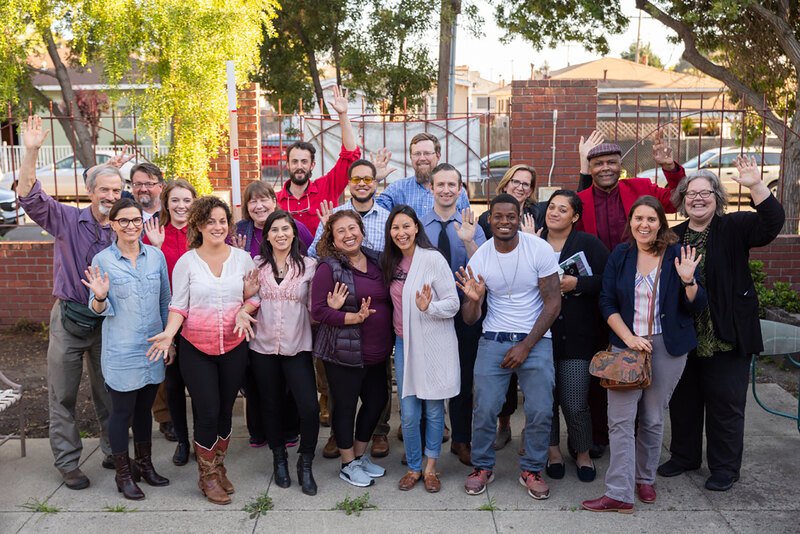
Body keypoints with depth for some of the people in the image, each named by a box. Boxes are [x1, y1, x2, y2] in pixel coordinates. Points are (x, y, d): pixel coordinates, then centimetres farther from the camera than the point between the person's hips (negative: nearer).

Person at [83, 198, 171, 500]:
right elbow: (99, 309, -5)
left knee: (144, 408, 18)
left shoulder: (156, 256, 1)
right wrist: (100, 297, -27)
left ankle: (144, 464, 34)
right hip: (121, 352, -3)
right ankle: (123, 474, 24)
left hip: (153, 348, 3)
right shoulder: (102, 260, -7)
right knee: (122, 412, 8)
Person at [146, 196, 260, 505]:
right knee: (208, 412, -2)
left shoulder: (243, 258, 1)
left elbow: (254, 296, 6)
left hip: (234, 346, 2)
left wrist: (244, 310, -13)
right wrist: (169, 333, -19)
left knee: (225, 410, 12)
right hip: (196, 348, -2)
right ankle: (207, 476, 19)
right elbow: (178, 305, -4)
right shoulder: (186, 262, -4)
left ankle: (219, 467, 33)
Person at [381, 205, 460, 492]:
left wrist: (428, 307, -29)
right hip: (404, 343, 4)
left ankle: (430, 467, 25)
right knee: (409, 413, 6)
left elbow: (453, 304, -13)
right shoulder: (391, 262, 6)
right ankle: (414, 467, 24)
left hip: (434, 344, -4)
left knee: (433, 409, 9)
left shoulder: (433, 258, -12)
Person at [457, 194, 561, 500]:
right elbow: (470, 319, -1)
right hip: (493, 341, 1)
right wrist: (473, 299, -25)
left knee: (540, 412, -4)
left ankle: (532, 471, 18)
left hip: (535, 341, -1)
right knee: (484, 409, -3)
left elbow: (553, 303, -6)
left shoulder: (540, 250, -10)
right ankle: (482, 467, 20)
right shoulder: (479, 259, -4)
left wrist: (526, 346, -10)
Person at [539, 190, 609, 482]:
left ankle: (583, 452, 23)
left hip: (576, 335, -2)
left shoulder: (589, 243, 0)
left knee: (575, 403, -1)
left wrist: (576, 284, -15)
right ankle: (552, 449, 28)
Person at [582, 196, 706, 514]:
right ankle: (619, 494, 0)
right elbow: (607, 304, 1)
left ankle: (645, 478, 28)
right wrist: (628, 337, -11)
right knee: (620, 420, -4)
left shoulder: (677, 255, -2)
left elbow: (696, 307, 0)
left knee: (652, 419, 8)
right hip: (626, 344, 1)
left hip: (667, 347, -1)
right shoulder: (619, 256, 3)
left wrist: (688, 280, -19)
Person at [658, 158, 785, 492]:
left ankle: (725, 467, 21)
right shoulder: (673, 237, 8)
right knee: (682, 399, 15)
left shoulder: (733, 228, -3)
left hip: (726, 336, -4)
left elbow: (773, 222, -21)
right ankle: (684, 455, 33)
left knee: (725, 402, 5)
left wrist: (756, 186, -32)